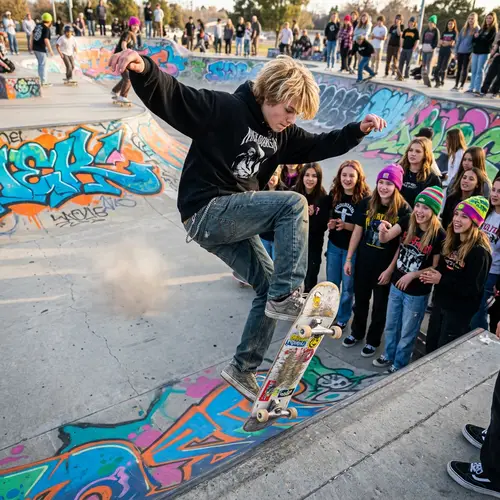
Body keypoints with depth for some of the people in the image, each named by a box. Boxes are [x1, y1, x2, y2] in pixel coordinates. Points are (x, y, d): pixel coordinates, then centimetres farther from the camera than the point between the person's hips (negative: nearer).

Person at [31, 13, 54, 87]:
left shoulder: (37, 25, 10)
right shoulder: (47, 29, -14)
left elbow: (33, 36, 18)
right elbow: (46, 40, -22)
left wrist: (32, 46, 28)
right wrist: (50, 50, -18)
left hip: (35, 48, 8)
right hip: (41, 49, -8)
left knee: (40, 64, 19)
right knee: (43, 65, -2)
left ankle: (42, 79, 25)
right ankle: (44, 82, 0)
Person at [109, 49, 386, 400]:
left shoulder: (282, 134, 11)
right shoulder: (225, 109, -13)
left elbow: (319, 146, 20)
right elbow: (171, 97, -22)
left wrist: (358, 130, 9)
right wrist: (144, 69, -41)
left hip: (233, 221, 9)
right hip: (206, 212, -9)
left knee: (269, 287, 7)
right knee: (294, 204, -21)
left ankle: (243, 369, 20)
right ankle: (287, 296, -17)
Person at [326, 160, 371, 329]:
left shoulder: (365, 198, -16)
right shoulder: (334, 194, -2)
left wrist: (346, 226, -27)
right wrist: (330, 223, -8)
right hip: (334, 245, 4)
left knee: (347, 286, 10)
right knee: (331, 283, 16)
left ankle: (342, 318, 28)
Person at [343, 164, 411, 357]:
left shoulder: (404, 210, -15)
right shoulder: (366, 204, -4)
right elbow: (357, 232, 2)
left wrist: (390, 269, -13)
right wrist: (349, 258, 2)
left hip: (385, 266, -3)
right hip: (363, 262, 4)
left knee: (380, 305, 14)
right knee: (360, 300, 20)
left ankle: (373, 340, 32)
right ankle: (357, 333, 41)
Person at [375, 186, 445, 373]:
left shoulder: (439, 235, -20)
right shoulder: (407, 222, -8)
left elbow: (436, 267, -12)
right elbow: (385, 239, -18)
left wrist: (412, 275, -21)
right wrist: (383, 230, -39)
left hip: (418, 292, -4)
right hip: (396, 284, 5)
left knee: (407, 332, 14)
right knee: (391, 325, 23)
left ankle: (399, 365, 35)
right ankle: (388, 355, 45)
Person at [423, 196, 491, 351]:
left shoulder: (480, 251, -21)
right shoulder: (451, 240, 3)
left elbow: (473, 288, -22)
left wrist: (441, 280, -23)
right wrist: (433, 275, -11)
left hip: (460, 312, -7)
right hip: (440, 303, 7)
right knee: (430, 348, 19)